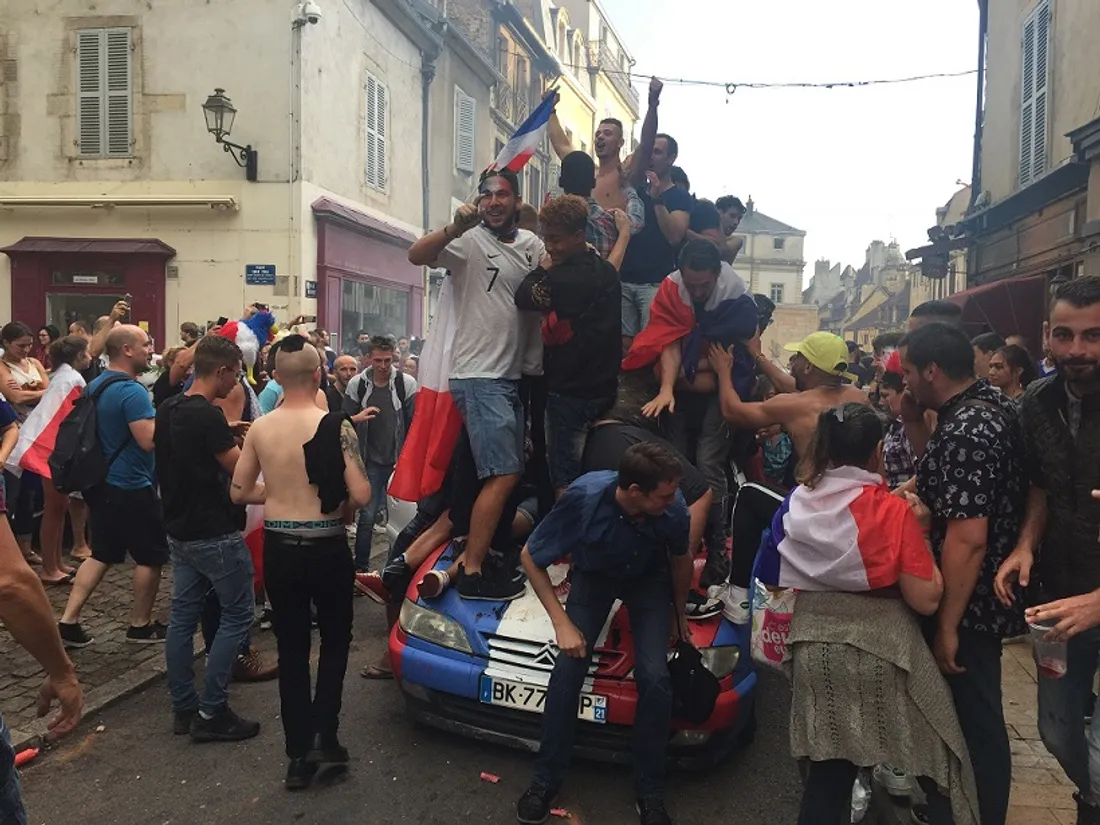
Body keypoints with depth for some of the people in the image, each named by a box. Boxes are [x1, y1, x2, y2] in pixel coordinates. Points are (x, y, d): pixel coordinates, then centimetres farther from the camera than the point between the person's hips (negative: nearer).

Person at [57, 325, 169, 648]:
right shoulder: (132, 391, -21)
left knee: (101, 555, 16)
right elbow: (150, 440, -29)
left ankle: (68, 620, 14)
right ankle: (140, 625, 17)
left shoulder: (94, 386, 9)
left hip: (103, 483, 9)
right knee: (150, 557, 6)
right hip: (132, 488, -9)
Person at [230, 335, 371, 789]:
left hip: (278, 548, 3)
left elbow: (239, 492, 6)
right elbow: (361, 495, -18)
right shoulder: (336, 426, -14)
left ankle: (298, 754, 20)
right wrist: (338, 502, 3)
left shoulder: (259, 428, -2)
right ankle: (323, 735, 8)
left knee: (291, 648, 13)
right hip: (326, 548, -3)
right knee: (335, 639, 18)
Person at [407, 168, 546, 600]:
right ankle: (471, 573, -5)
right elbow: (417, 255, -21)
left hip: (515, 376, 8)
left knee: (510, 473, 13)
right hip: (479, 376, -7)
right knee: (504, 475, -13)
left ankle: (480, 551, 27)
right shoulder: (469, 240, -6)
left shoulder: (531, 244, 13)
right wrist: (455, 228, -37)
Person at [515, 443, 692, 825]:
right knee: (569, 669, -14)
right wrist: (562, 623, -24)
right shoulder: (584, 497, -38)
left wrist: (679, 614, 8)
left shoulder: (674, 508, -32)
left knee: (654, 677, -14)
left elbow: (681, 560, -7)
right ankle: (546, 780, 7)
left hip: (650, 580, 1)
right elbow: (530, 558, -21)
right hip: (593, 576, 0)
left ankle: (650, 791, 7)